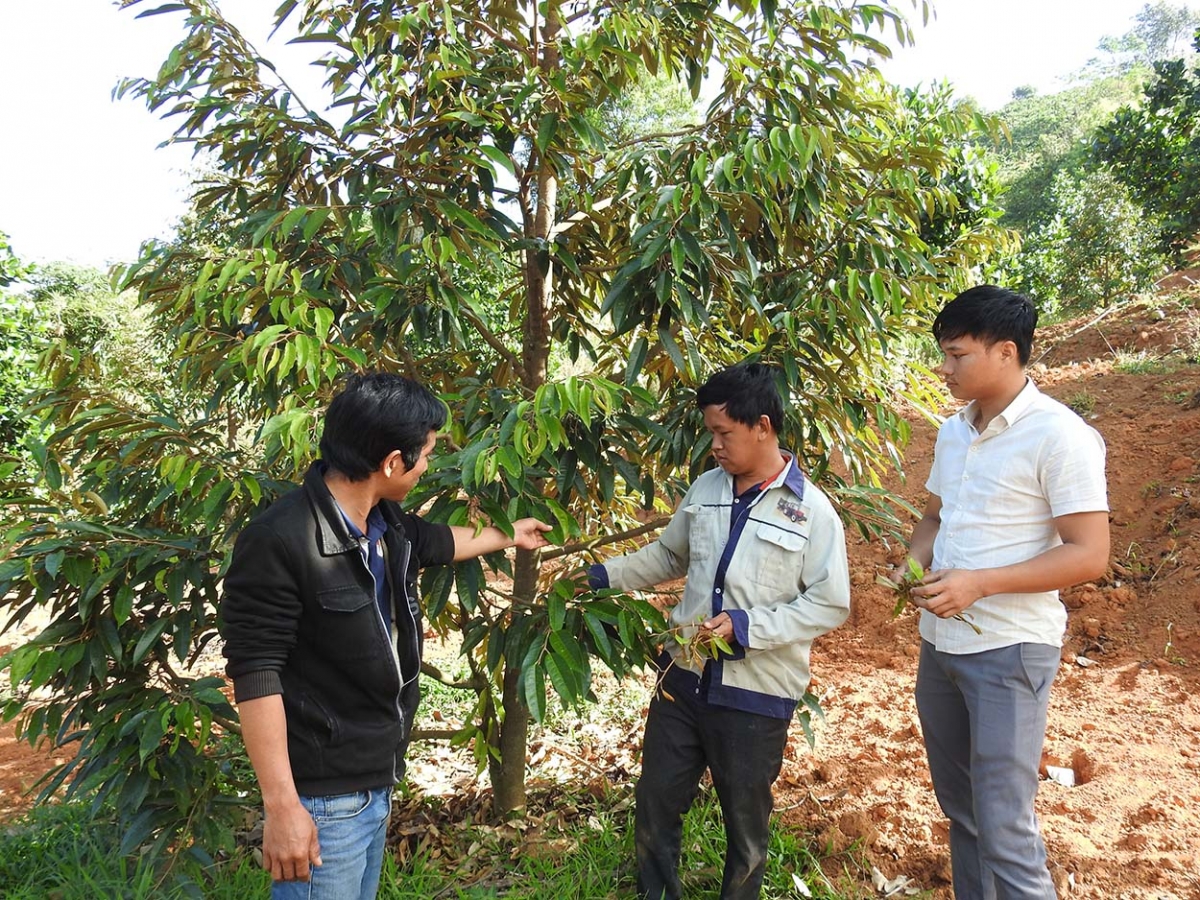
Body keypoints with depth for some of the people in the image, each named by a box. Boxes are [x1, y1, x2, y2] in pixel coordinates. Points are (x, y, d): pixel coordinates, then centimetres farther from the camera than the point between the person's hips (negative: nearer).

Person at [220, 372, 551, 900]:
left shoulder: (386, 522, 4)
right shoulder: (279, 542, -23)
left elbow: (436, 541, 27)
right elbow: (255, 675, -22)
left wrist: (509, 536, 42)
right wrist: (282, 805, -22)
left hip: (376, 782, 9)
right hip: (323, 798, -9)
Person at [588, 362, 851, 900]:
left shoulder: (811, 511, -13)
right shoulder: (707, 488, 2)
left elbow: (831, 605, -12)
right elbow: (669, 555, 16)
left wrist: (745, 626, -21)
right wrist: (603, 576, 8)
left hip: (757, 694, -4)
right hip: (683, 677, 5)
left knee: (745, 822, 15)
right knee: (655, 804, 15)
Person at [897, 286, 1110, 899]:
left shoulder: (1058, 435, -15)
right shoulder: (953, 431, 8)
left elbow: (1089, 555, -17)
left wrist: (979, 583, -24)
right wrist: (914, 564, -1)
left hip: (1008, 650, -7)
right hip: (939, 642, 8)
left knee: (1003, 829, -3)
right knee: (959, 809, 18)